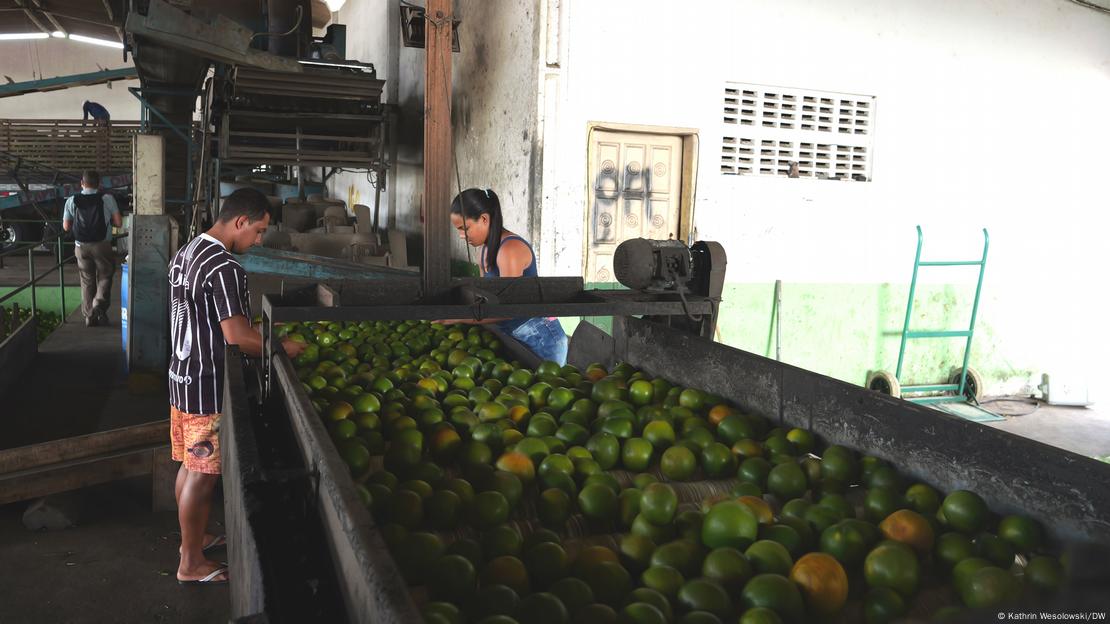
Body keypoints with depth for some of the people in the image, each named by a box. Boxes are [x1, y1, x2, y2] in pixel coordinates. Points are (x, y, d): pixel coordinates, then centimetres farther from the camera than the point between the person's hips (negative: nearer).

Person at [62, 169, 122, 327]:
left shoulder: (72, 201, 3)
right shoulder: (107, 198, -5)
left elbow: (66, 226, 7)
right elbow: (118, 222, -4)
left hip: (82, 247, 3)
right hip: (102, 245, -2)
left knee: (87, 281, 12)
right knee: (104, 277, 11)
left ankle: (89, 316, 13)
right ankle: (99, 303, -13)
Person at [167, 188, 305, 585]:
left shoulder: (185, 252, 9)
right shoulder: (224, 267, -23)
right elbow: (237, 337, -26)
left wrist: (253, 327, 17)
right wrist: (282, 348, -12)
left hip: (182, 376, 9)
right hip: (208, 386, -9)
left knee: (190, 465, 21)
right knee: (203, 474, 2)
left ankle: (192, 537, 36)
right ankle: (192, 565, 14)